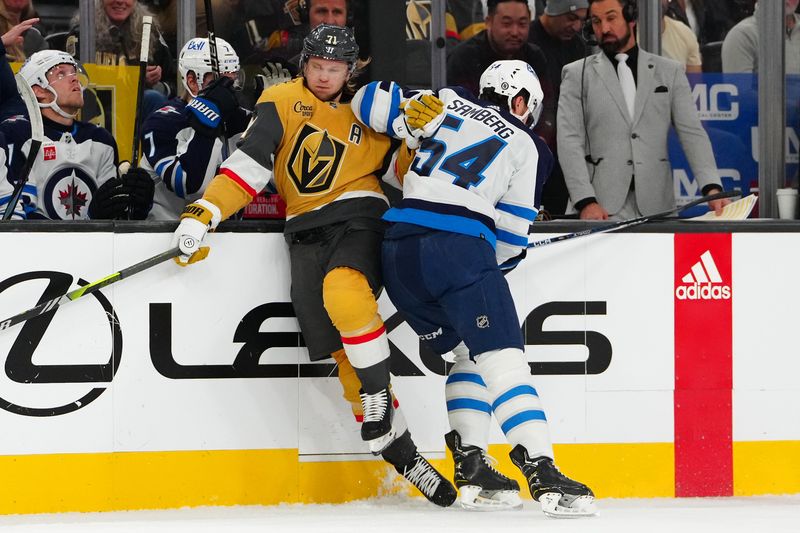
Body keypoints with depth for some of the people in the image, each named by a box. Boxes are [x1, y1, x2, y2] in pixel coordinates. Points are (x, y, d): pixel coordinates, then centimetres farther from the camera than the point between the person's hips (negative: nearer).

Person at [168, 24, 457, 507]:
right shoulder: (283, 101, 6)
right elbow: (248, 164, -2)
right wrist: (202, 214, -13)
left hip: (359, 218, -1)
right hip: (307, 232, 1)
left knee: (344, 294, -34)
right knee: (339, 344, -13)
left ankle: (379, 406, -23)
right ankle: (397, 447, -8)